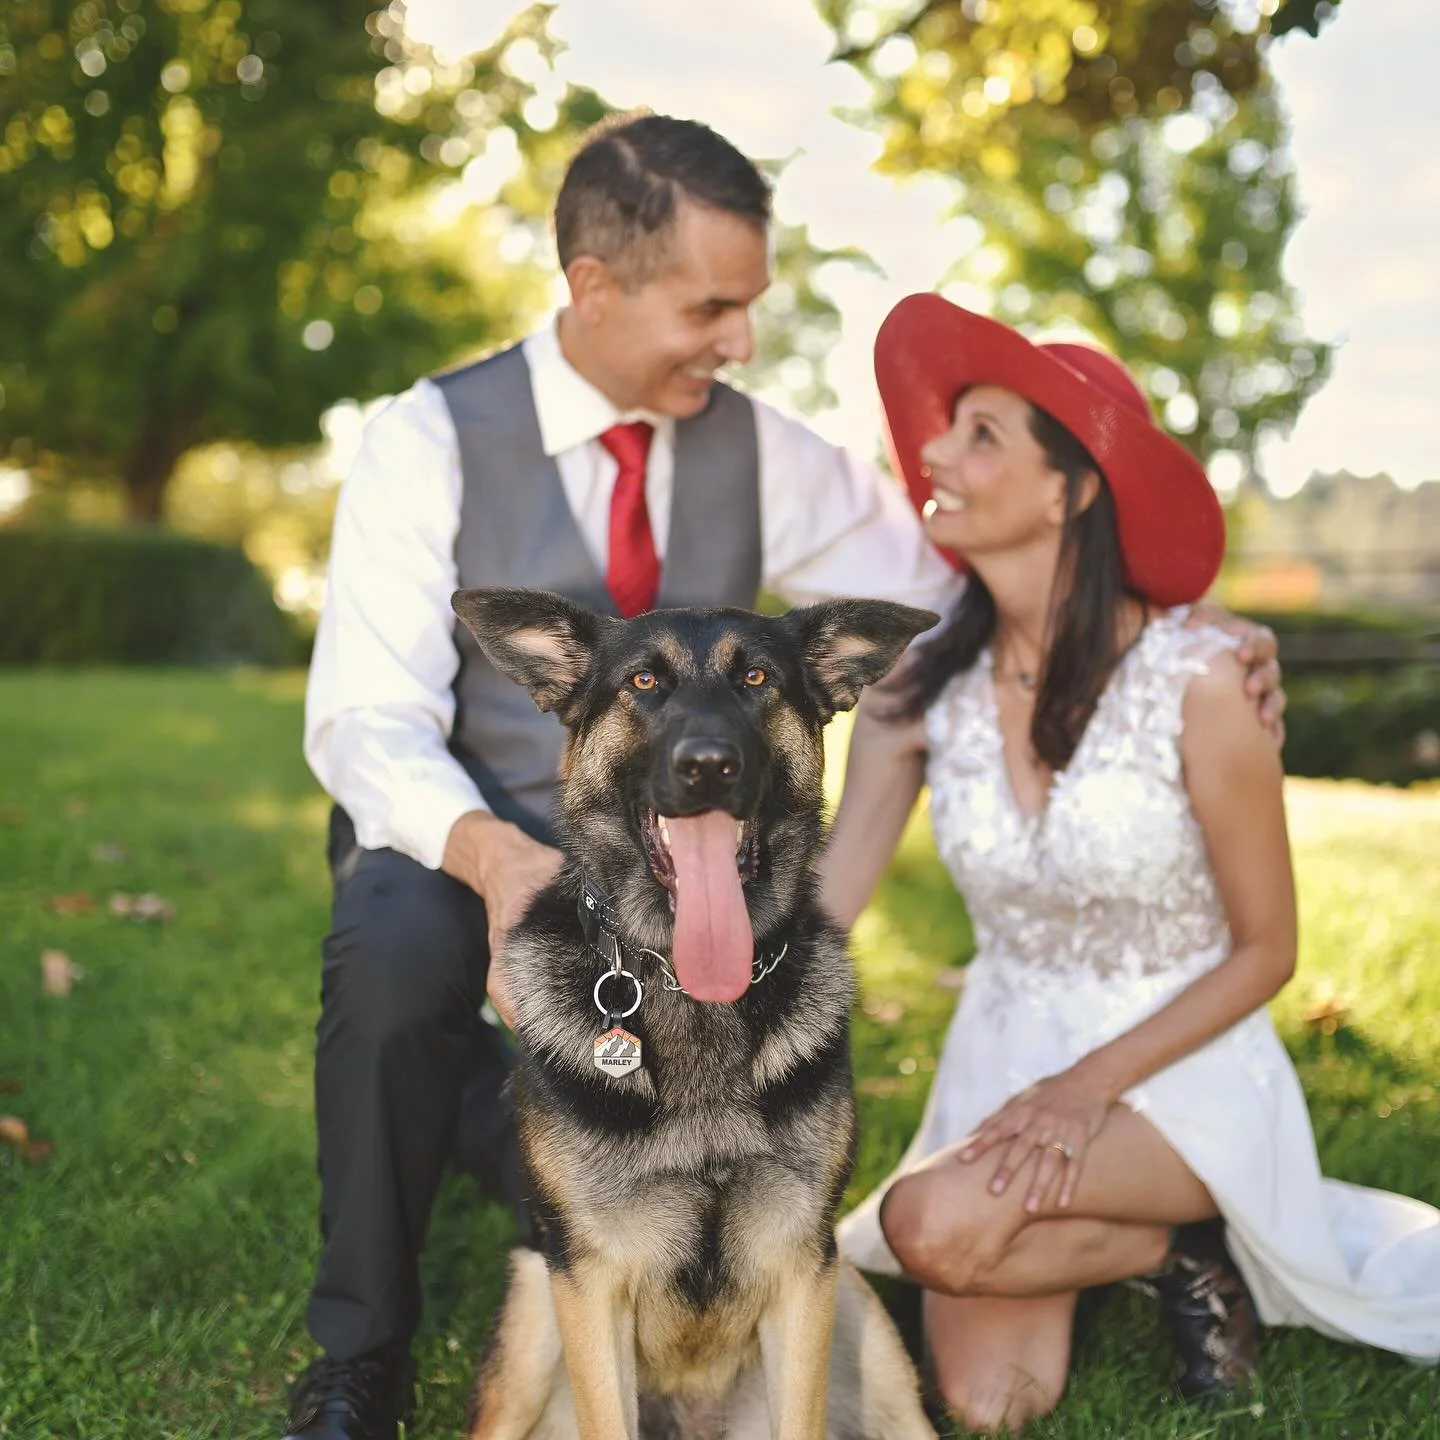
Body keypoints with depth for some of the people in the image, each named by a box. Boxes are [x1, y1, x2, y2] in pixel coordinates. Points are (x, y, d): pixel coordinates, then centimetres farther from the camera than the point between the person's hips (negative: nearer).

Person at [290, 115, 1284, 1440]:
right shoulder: (430, 440, -11)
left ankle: (495, 1104, 19)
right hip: (451, 850, -3)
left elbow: (967, 575, 4)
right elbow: (368, 719, -19)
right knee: (398, 949, -37)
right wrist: (490, 854, -39)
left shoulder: (759, 453, 0)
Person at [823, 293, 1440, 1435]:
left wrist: (1095, 1081, -21)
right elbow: (820, 903, -11)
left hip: (1180, 1060, -4)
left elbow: (1266, 948, -10)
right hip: (1006, 1053, 4)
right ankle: (1141, 1225, 17)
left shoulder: (1193, 681, -19)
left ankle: (1181, 1245, -1)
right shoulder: (921, 685, -7)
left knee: (934, 1222, -30)